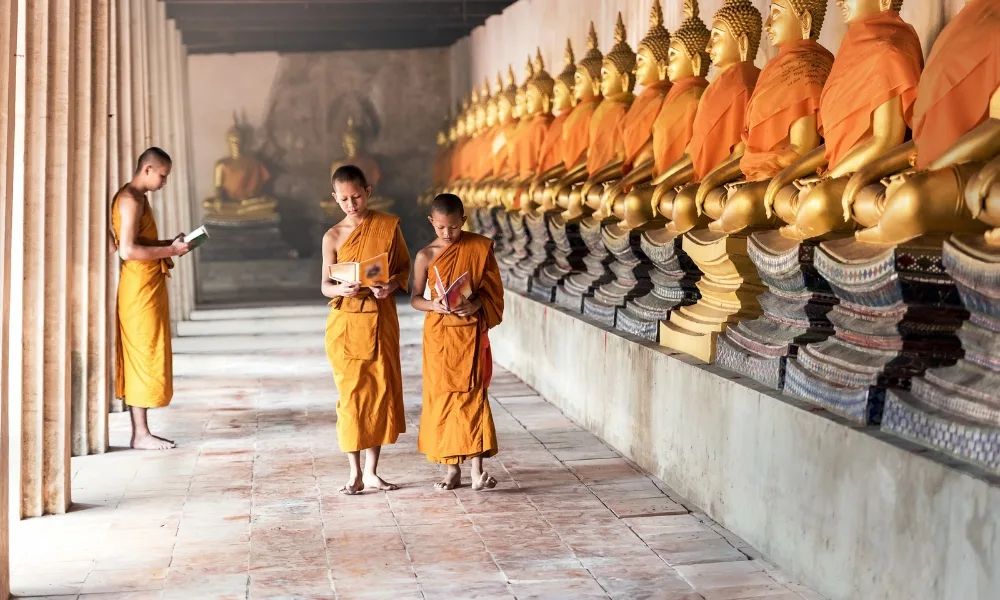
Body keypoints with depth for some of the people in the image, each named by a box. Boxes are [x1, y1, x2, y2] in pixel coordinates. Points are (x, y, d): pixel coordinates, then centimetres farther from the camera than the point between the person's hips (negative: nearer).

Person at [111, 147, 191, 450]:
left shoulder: (138, 198, 16)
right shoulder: (130, 200, -15)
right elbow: (127, 250, -23)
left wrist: (168, 243, 11)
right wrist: (170, 250, -17)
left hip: (148, 286, 10)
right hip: (140, 288, -10)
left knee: (142, 358, 11)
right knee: (145, 357, -6)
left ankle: (141, 431, 16)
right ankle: (141, 434, 0)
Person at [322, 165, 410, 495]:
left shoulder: (388, 225, 0)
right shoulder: (333, 237, -1)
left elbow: (404, 267, 7)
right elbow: (325, 285, 0)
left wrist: (392, 285, -14)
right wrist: (341, 289, -22)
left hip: (381, 321, 1)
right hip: (345, 323, -1)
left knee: (381, 390, 4)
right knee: (351, 393, 0)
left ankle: (372, 471, 15)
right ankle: (355, 473, 10)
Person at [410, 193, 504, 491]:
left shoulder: (479, 247, -1)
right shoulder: (426, 256, 0)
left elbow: (492, 288, 2)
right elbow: (415, 298, 3)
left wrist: (475, 304, -18)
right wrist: (433, 305, -18)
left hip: (470, 331, -1)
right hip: (439, 334, 1)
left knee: (472, 394, -5)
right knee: (442, 397, 4)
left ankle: (477, 468, -6)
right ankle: (452, 468, 13)